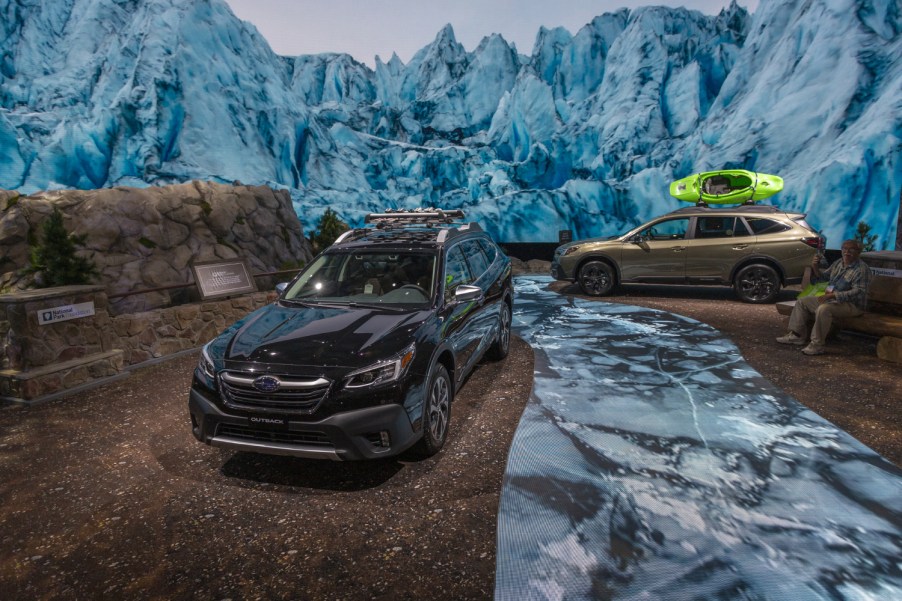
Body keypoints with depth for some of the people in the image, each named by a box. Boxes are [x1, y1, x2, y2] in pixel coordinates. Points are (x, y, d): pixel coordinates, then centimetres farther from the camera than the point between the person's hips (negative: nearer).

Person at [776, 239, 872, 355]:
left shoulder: (862, 269, -15)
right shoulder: (838, 263, 11)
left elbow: (858, 291, -25)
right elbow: (823, 277, 20)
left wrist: (832, 295, -32)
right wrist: (815, 268, -2)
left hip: (852, 304, -9)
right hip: (831, 299, 9)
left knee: (823, 309, -37)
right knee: (802, 301, 5)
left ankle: (816, 345, -32)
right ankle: (797, 335, 2)